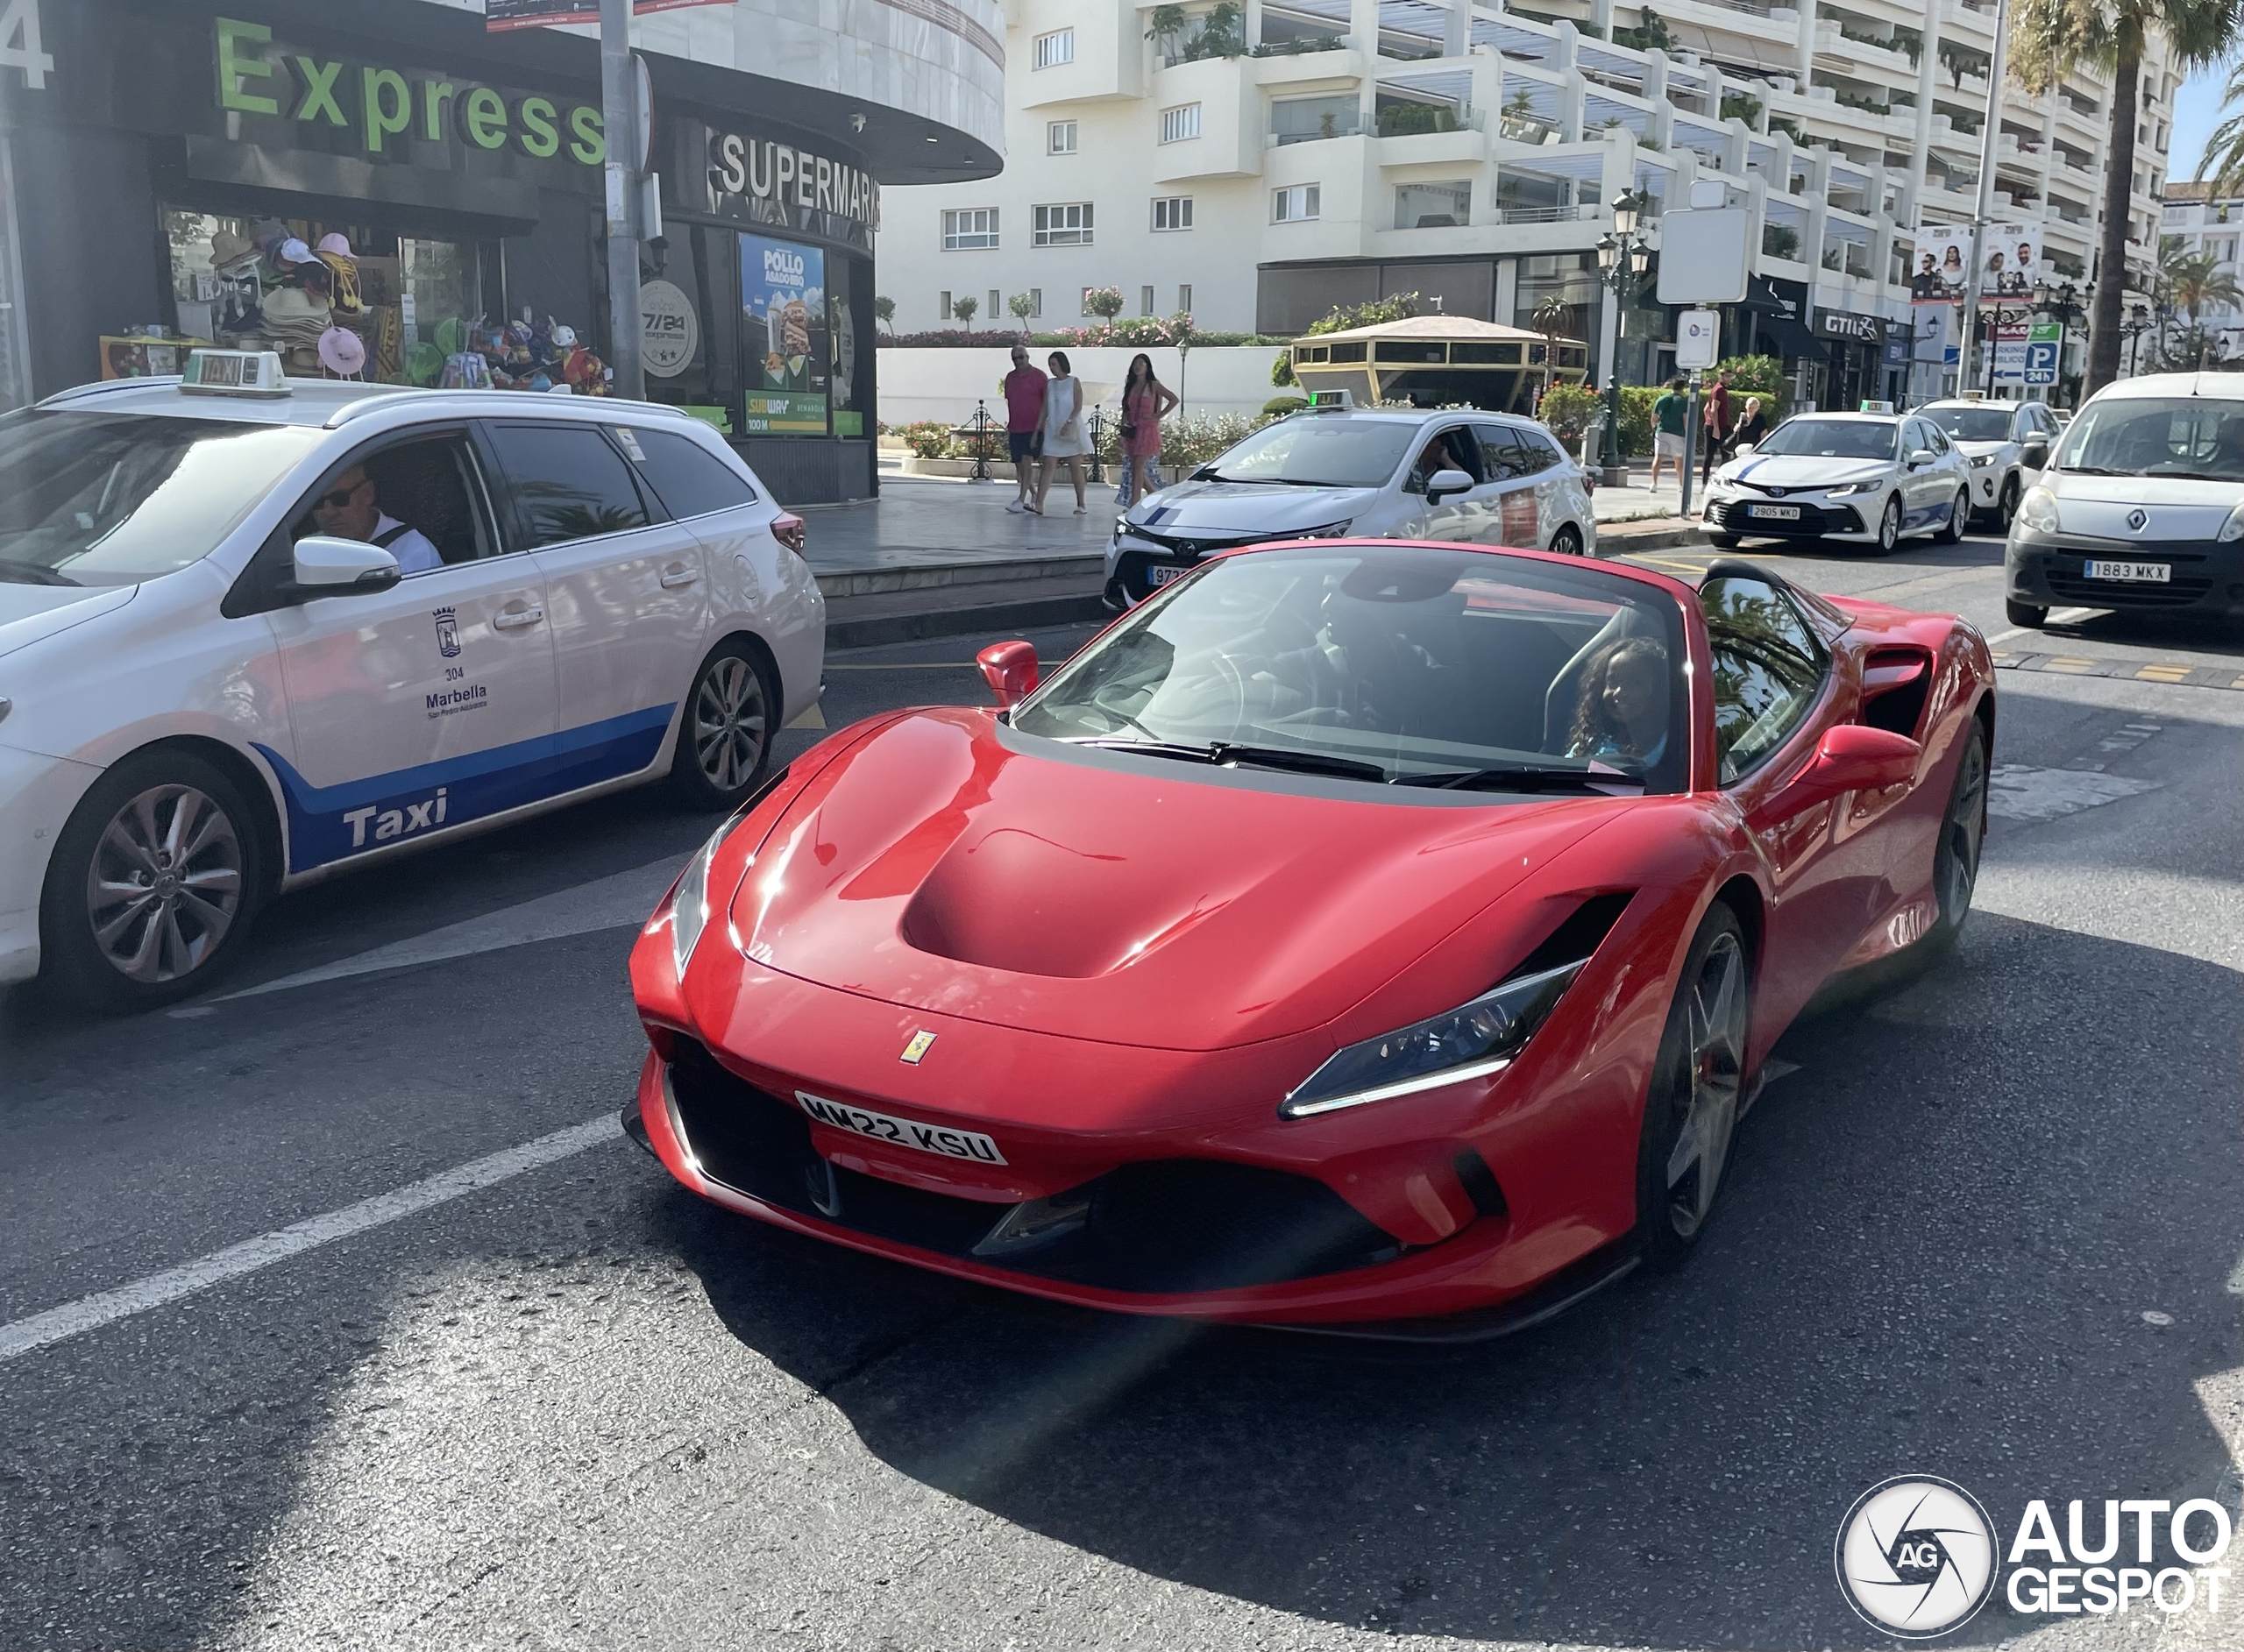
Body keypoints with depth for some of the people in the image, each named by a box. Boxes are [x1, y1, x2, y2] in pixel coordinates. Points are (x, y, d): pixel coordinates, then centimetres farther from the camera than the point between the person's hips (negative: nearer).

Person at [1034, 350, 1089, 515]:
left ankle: (1080, 504, 8)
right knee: (1048, 466, -6)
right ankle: (1039, 504, -15)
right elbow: (1045, 409, 13)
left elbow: (1078, 405, -8)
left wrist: (1069, 422, -21)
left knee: (1075, 467, 1)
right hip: (1052, 431, 3)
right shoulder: (1049, 384, 12)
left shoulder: (1074, 382, 0)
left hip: (1071, 430, -3)